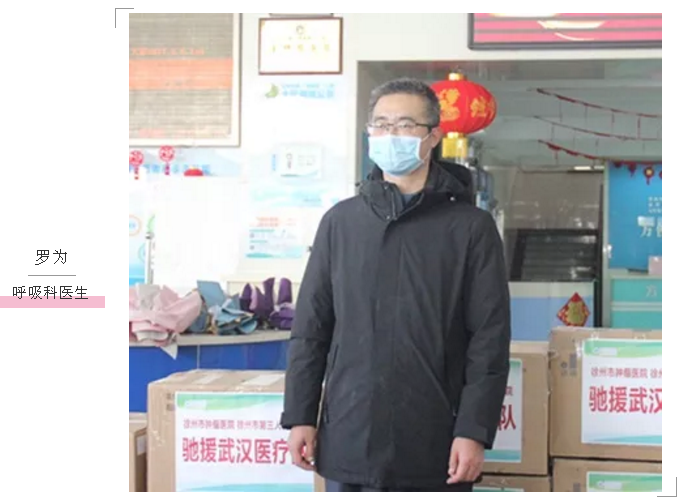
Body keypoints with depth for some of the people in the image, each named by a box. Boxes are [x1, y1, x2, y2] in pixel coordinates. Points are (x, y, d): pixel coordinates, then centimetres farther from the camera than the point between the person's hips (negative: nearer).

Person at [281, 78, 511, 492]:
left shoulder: (470, 227, 0)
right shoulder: (341, 221, 8)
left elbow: (490, 338, -4)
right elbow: (311, 329, 9)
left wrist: (473, 430, -11)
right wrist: (300, 416, 4)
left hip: (434, 443, -2)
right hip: (352, 437, 3)